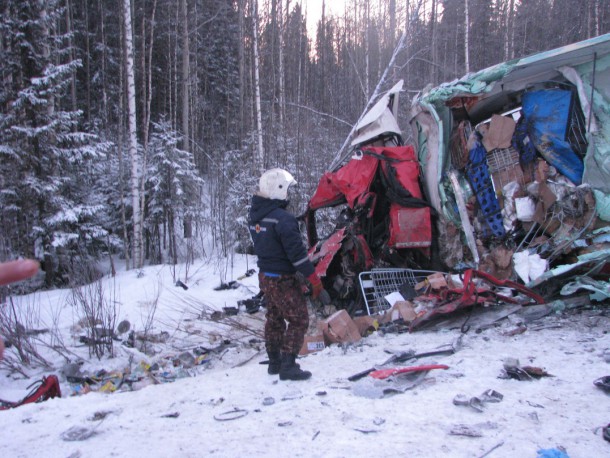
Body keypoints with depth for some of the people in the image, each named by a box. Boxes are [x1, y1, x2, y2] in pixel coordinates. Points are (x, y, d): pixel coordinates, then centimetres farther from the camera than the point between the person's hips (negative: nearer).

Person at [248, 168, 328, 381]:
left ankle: (274, 362, 30)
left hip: (264, 275, 9)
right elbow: (297, 253, -23)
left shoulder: (254, 215, 2)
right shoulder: (283, 218, -24)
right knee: (299, 320, 2)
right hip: (283, 279, -8)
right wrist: (315, 280, -18)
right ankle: (288, 366, 2)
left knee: (274, 318, 20)